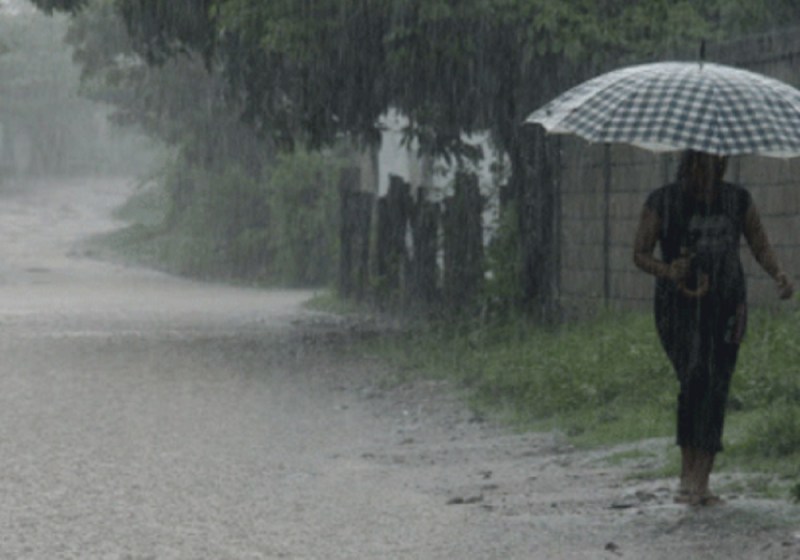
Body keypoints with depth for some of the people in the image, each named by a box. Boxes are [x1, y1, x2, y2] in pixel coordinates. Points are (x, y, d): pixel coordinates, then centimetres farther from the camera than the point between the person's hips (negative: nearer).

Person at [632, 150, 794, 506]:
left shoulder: (737, 200, 10)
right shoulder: (662, 202, 1)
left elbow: (760, 246, 12)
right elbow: (640, 254, 4)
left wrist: (779, 276, -8)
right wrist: (666, 271, -17)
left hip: (725, 307, 3)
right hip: (680, 305, -3)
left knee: (716, 388, -6)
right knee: (695, 377, -21)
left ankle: (700, 482, -2)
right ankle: (688, 475, -16)